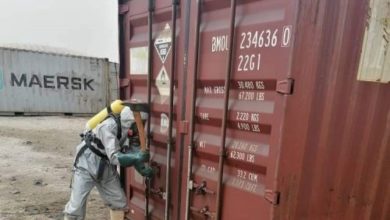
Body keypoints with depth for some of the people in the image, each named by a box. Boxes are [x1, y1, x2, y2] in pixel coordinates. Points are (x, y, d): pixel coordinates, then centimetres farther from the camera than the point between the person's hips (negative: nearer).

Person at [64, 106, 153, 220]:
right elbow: (114, 157, -35)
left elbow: (133, 152, -5)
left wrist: (144, 170, -16)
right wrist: (137, 158, -48)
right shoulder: (109, 127, -31)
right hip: (87, 167, -6)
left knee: (119, 203, 10)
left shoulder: (129, 130, -9)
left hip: (107, 169, 7)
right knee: (76, 207, 1)